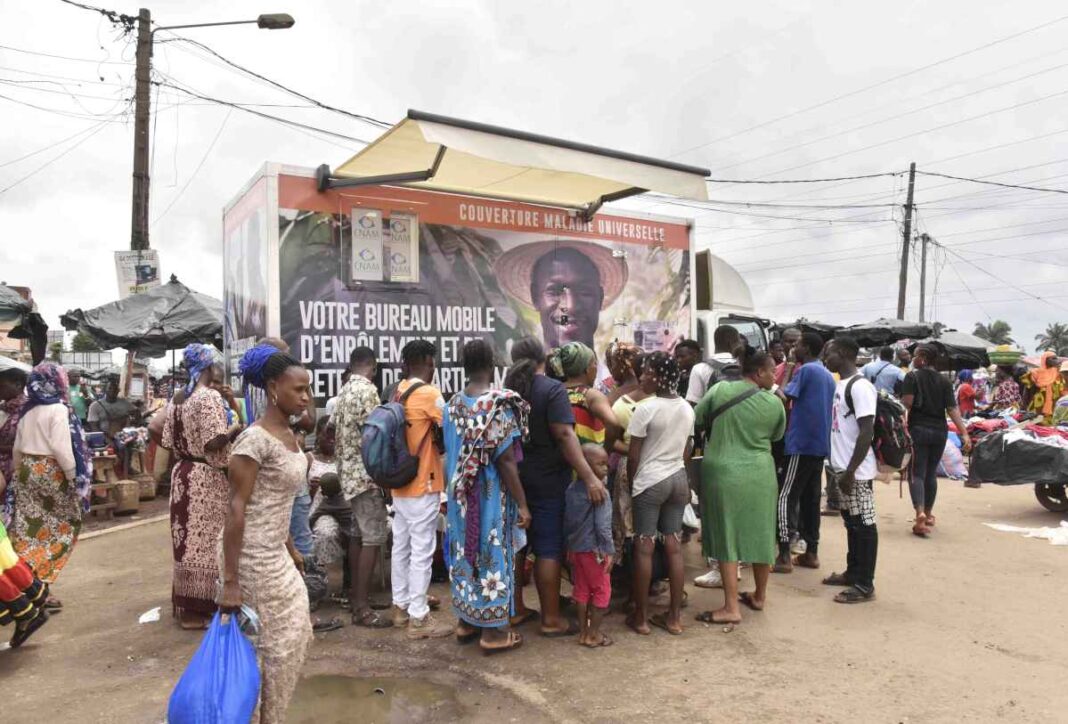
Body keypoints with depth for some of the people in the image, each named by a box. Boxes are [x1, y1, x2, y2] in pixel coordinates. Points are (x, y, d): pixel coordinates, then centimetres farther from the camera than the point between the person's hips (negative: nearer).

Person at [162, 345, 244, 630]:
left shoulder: (177, 400, 11)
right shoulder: (210, 397, -15)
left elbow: (169, 442, 11)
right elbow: (214, 441, -22)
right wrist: (235, 429, -7)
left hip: (183, 474, 8)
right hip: (207, 478, -8)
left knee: (186, 538, 15)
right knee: (204, 541, 0)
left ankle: (183, 603, 26)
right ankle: (197, 609, 7)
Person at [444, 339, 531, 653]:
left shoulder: (453, 404, 1)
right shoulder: (499, 405, -19)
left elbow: (451, 452, 8)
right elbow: (505, 461, -20)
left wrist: (457, 491, 18)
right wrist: (522, 503, -14)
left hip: (460, 496, 7)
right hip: (491, 495, -6)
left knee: (466, 553, 16)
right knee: (492, 556, 4)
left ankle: (466, 621, 29)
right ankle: (493, 631, 14)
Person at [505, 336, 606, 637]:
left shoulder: (507, 389, 7)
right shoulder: (552, 389, -13)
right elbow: (564, 435, -23)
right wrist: (590, 478, -25)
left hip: (514, 477, 6)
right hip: (546, 480, -6)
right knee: (548, 548, 1)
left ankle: (516, 609, 24)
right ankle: (551, 619, 8)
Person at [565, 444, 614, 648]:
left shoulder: (572, 488, 5)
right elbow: (602, 525, -21)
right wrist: (610, 551, -15)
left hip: (576, 548, 7)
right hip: (594, 550, -7)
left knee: (581, 590, 16)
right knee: (602, 591, 7)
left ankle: (583, 632, 25)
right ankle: (593, 634, 13)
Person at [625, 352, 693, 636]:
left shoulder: (646, 409, -15)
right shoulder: (687, 408, 6)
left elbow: (633, 456, -11)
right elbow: (687, 451, 12)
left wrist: (631, 482, 4)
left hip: (650, 481, -6)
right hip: (678, 479, 6)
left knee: (644, 547, 2)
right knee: (674, 546, 9)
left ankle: (641, 616, 11)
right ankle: (674, 616, 16)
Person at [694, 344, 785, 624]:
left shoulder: (720, 389, -6)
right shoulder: (775, 403, -3)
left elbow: (696, 420, 1)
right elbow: (776, 436, 12)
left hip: (723, 472, -1)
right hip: (759, 475, 2)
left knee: (726, 537, 3)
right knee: (761, 535, 16)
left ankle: (731, 607, 4)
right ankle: (759, 597, 31)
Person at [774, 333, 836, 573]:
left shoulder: (805, 370, -10)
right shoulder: (828, 376, 16)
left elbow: (785, 398, -16)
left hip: (801, 443, -8)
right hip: (820, 444, 8)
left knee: (785, 497, -6)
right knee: (811, 499, 12)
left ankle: (784, 556, -7)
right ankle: (811, 552, 16)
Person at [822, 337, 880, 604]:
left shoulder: (860, 386, -18)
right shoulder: (840, 384, 12)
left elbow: (867, 433, -21)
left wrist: (851, 471, -22)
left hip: (856, 471, -9)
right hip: (841, 467, 9)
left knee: (863, 525, 0)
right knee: (851, 522, 18)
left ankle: (865, 585, 8)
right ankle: (852, 573, 30)